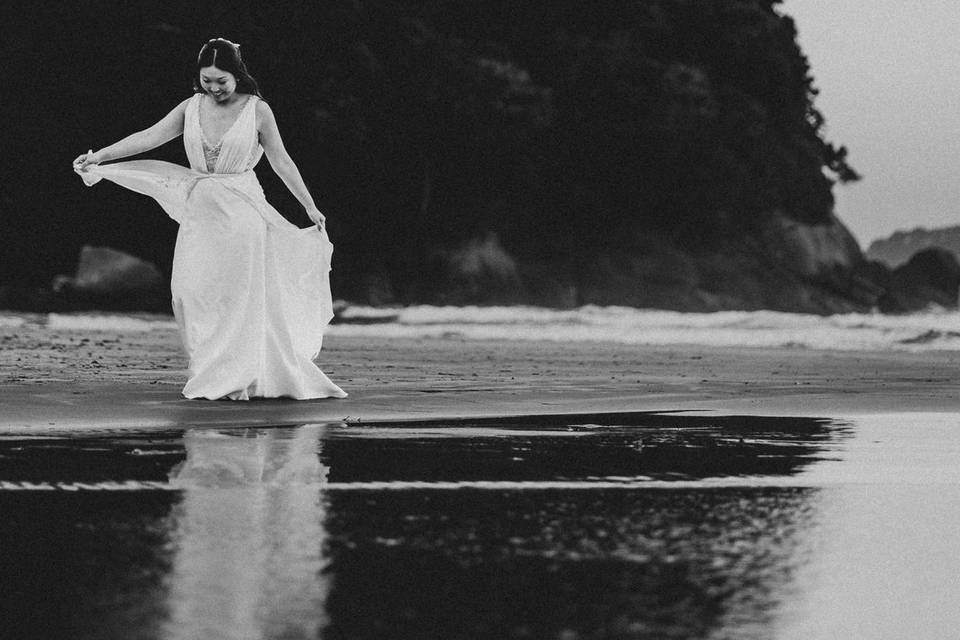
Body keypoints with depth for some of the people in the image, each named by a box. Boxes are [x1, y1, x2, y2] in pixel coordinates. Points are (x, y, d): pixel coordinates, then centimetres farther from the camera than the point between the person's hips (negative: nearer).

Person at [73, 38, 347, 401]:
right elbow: (149, 137, 0)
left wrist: (311, 208, 5)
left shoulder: (257, 110, -3)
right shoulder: (191, 108, 5)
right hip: (200, 212, 4)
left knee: (239, 293, -5)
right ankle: (211, 376, 5)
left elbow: (281, 162, 2)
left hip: (241, 212, -3)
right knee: (195, 292, -2)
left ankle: (238, 380, 0)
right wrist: (99, 157, -8)